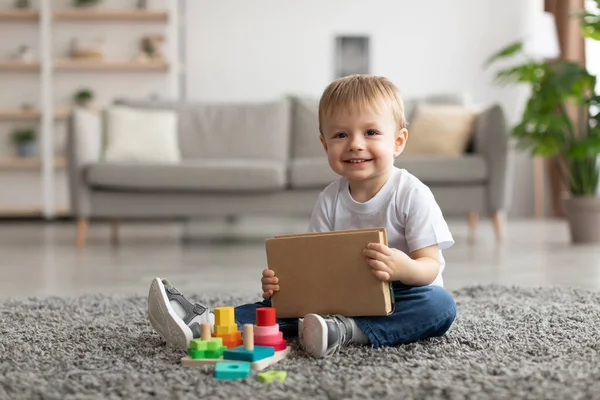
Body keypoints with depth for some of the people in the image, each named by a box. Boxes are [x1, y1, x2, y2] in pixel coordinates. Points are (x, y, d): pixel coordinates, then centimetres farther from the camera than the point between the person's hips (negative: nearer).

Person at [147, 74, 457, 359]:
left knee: (439, 304, -34)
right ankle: (204, 324, -23)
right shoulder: (330, 199, 1)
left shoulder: (411, 194, -13)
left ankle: (346, 332, -44)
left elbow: (430, 266, -15)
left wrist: (404, 268, -40)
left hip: (397, 299, -4)